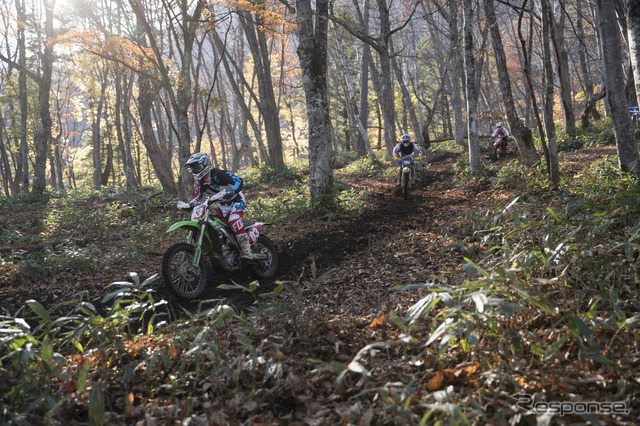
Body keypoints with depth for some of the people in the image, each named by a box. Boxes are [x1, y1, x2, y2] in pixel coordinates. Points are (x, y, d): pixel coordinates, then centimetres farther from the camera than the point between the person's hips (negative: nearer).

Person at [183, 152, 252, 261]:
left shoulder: (218, 174, -25)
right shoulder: (199, 181, 0)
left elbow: (238, 180, -28)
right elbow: (198, 196, 12)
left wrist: (232, 192, -46)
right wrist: (189, 205, -5)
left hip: (236, 200, -8)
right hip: (223, 204, 8)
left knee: (234, 219, -32)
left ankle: (246, 249, -32)